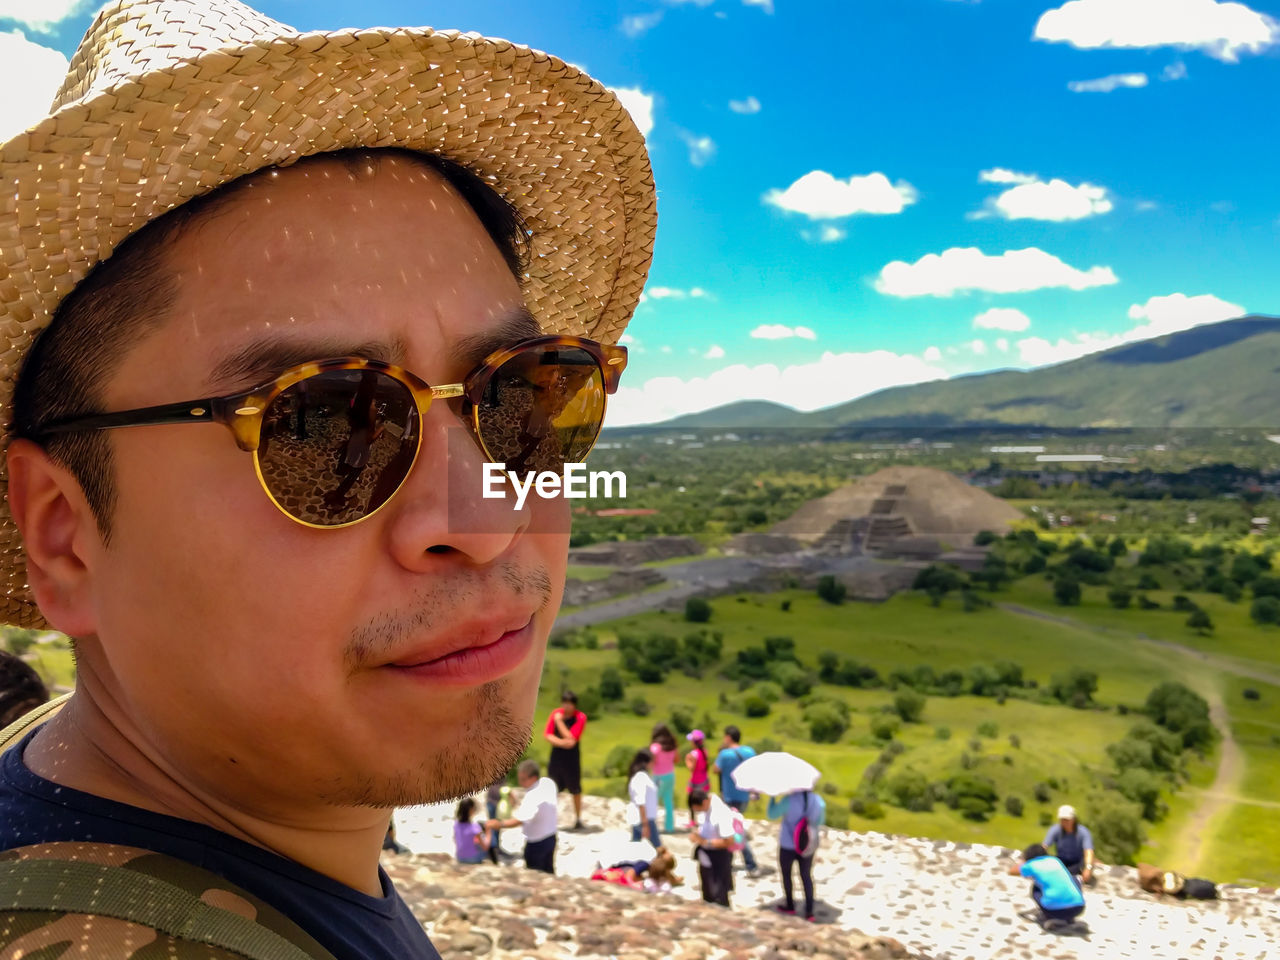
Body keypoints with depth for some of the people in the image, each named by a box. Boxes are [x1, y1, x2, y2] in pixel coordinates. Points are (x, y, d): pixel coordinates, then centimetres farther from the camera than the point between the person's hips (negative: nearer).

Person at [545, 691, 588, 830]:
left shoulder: (580, 717, -10)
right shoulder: (556, 713, 1)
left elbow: (571, 738, -18)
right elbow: (547, 735, -5)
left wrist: (559, 721, -16)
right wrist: (561, 742, -21)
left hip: (572, 757, -2)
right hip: (556, 755, 3)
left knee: (575, 790, 5)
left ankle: (578, 819, 19)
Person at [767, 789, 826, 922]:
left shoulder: (789, 800, -25)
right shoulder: (818, 800, -12)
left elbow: (771, 815, -14)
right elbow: (821, 821, 4)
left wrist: (772, 796, -3)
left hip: (788, 846, -3)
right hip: (808, 846, 3)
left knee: (786, 875, 19)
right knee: (806, 876, 17)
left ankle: (790, 906, 34)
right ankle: (809, 912, 14)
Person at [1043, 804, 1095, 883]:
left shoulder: (1083, 832, -16)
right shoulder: (1055, 830, -11)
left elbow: (1088, 852, -29)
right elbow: (1043, 847, -20)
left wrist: (1088, 868, -47)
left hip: (1077, 864, -1)